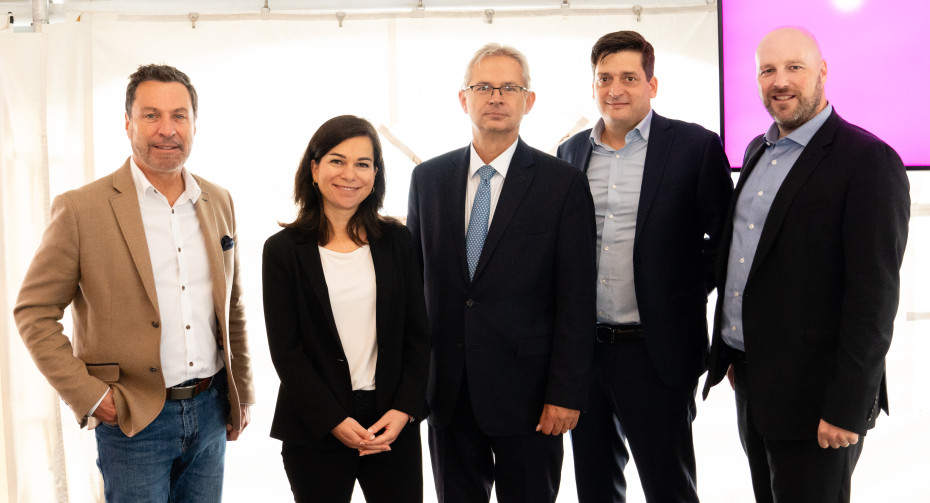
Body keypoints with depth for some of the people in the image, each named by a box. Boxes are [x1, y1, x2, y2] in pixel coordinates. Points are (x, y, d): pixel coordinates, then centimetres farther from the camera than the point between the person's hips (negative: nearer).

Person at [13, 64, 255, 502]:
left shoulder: (219, 202, 6)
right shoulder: (81, 209, -9)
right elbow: (33, 312, -6)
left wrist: (242, 392, 14)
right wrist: (87, 395, -11)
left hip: (210, 413, 5)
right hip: (134, 420, -4)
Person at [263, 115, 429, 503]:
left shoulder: (396, 241, 5)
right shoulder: (283, 249, -2)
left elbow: (417, 333, 5)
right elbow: (285, 350, -4)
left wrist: (405, 409, -6)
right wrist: (333, 420, -11)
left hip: (394, 424, 2)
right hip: (315, 432, -2)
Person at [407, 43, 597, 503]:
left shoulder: (563, 183, -4)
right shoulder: (428, 178, 7)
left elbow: (576, 300, -6)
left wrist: (566, 393, -10)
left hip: (526, 391, -3)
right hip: (448, 390, 3)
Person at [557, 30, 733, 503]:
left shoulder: (696, 146, -5)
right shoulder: (571, 152, 9)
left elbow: (725, 237, -2)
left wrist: (687, 293, -7)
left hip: (656, 350, -4)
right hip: (583, 347, 5)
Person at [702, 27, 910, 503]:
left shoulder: (869, 161, -14)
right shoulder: (758, 150, 11)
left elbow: (874, 295, -18)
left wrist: (847, 407, -20)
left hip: (810, 392, -7)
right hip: (749, 381, 8)